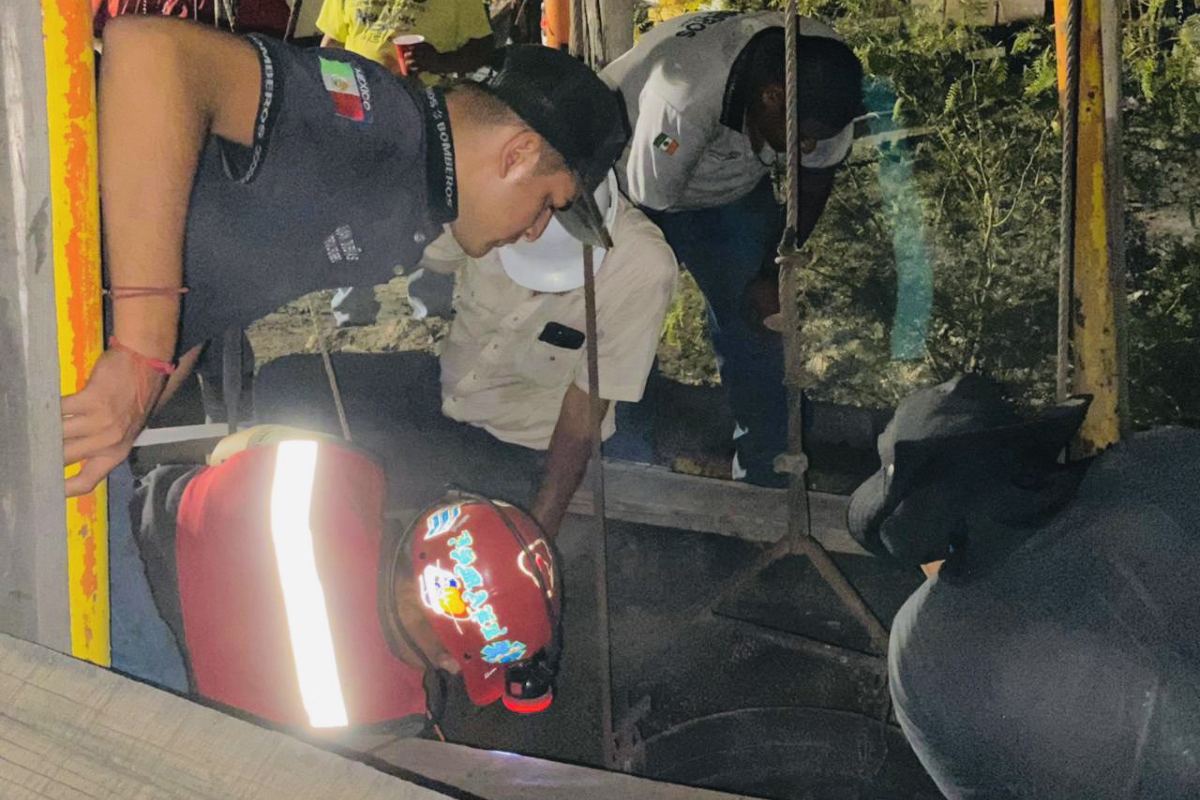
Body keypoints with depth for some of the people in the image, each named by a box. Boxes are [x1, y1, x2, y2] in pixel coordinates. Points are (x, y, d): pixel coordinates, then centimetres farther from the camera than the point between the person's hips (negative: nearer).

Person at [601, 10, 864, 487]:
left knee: (756, 320, -3)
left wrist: (773, 276, -8)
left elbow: (814, 180, -7)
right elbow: (645, 209, -29)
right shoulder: (681, 104, -42)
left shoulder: (820, 79, -25)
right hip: (633, 182, -4)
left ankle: (768, 476, 8)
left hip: (733, 184, 5)